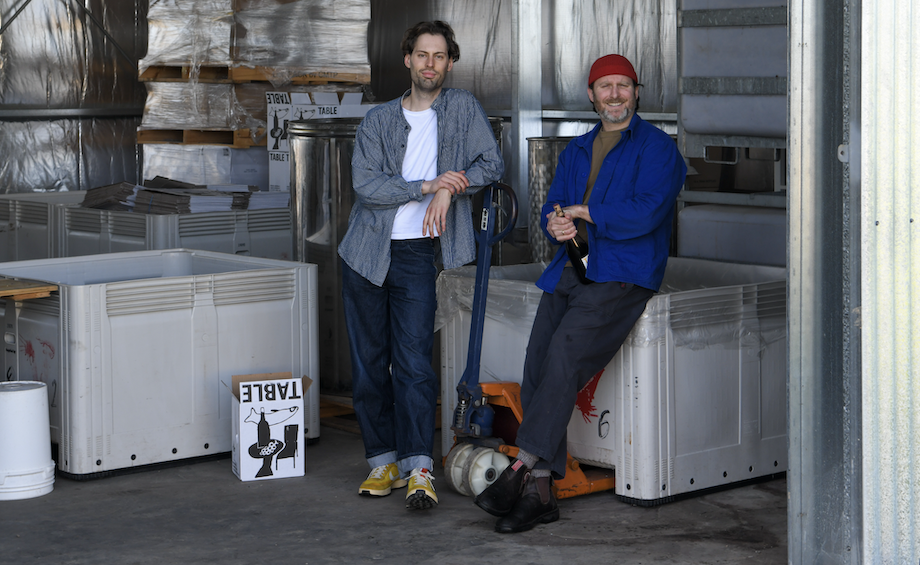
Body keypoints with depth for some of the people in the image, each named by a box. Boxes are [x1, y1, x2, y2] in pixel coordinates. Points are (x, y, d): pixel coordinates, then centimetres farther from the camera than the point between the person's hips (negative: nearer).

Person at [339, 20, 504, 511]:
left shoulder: (463, 108, 7)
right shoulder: (377, 122, 7)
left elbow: (492, 164, 0)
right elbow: (365, 184, -7)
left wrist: (450, 188, -17)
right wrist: (427, 185, -17)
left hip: (417, 254, -2)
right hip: (367, 253, 2)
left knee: (414, 362, -13)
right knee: (368, 362, 4)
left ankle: (418, 470, -17)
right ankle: (382, 461, 14)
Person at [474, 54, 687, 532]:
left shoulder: (658, 148, 3)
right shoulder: (576, 151, 25)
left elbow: (645, 213, -11)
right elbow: (553, 206, 19)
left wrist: (583, 213, -3)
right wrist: (556, 223, -6)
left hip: (622, 276, -6)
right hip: (569, 272, 6)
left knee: (564, 353, -27)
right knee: (538, 363, -14)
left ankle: (523, 468, -25)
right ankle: (540, 491, -14)